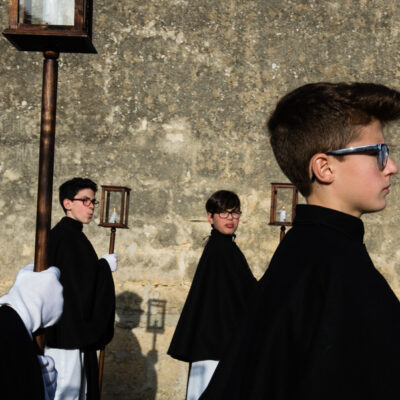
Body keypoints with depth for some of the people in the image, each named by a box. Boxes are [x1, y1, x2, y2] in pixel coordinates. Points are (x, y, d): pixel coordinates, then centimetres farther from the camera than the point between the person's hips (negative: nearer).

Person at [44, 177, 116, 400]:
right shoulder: (67, 235, -14)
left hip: (73, 330, 11)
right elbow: (79, 279, -22)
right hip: (66, 330, -11)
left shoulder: (70, 234, 16)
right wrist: (105, 265, -9)